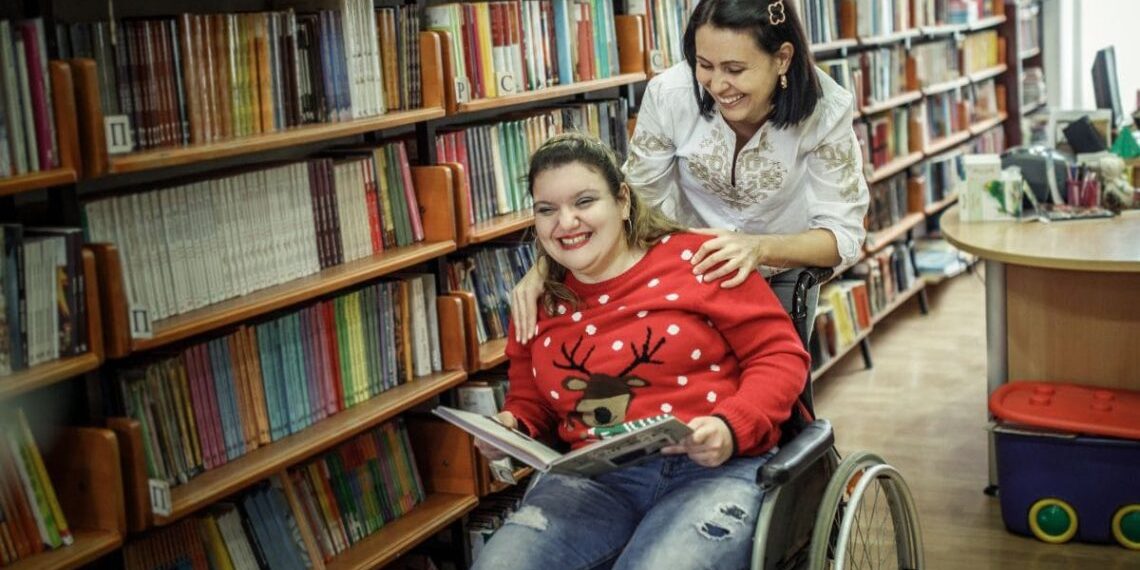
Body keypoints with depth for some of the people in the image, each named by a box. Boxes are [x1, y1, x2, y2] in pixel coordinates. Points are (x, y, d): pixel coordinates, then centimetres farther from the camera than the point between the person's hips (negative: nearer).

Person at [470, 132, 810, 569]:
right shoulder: (539, 304, 15)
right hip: (593, 480, 4)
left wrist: (731, 428, -16)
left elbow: (780, 354, 0)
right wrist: (509, 427, 3)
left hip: (714, 468, -3)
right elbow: (529, 403, 27)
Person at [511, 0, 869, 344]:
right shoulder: (670, 94, -28)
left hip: (784, 268, 0)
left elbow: (844, 235, -27)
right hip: (691, 261, 0)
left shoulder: (825, 109, -29)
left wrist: (759, 248, -47)